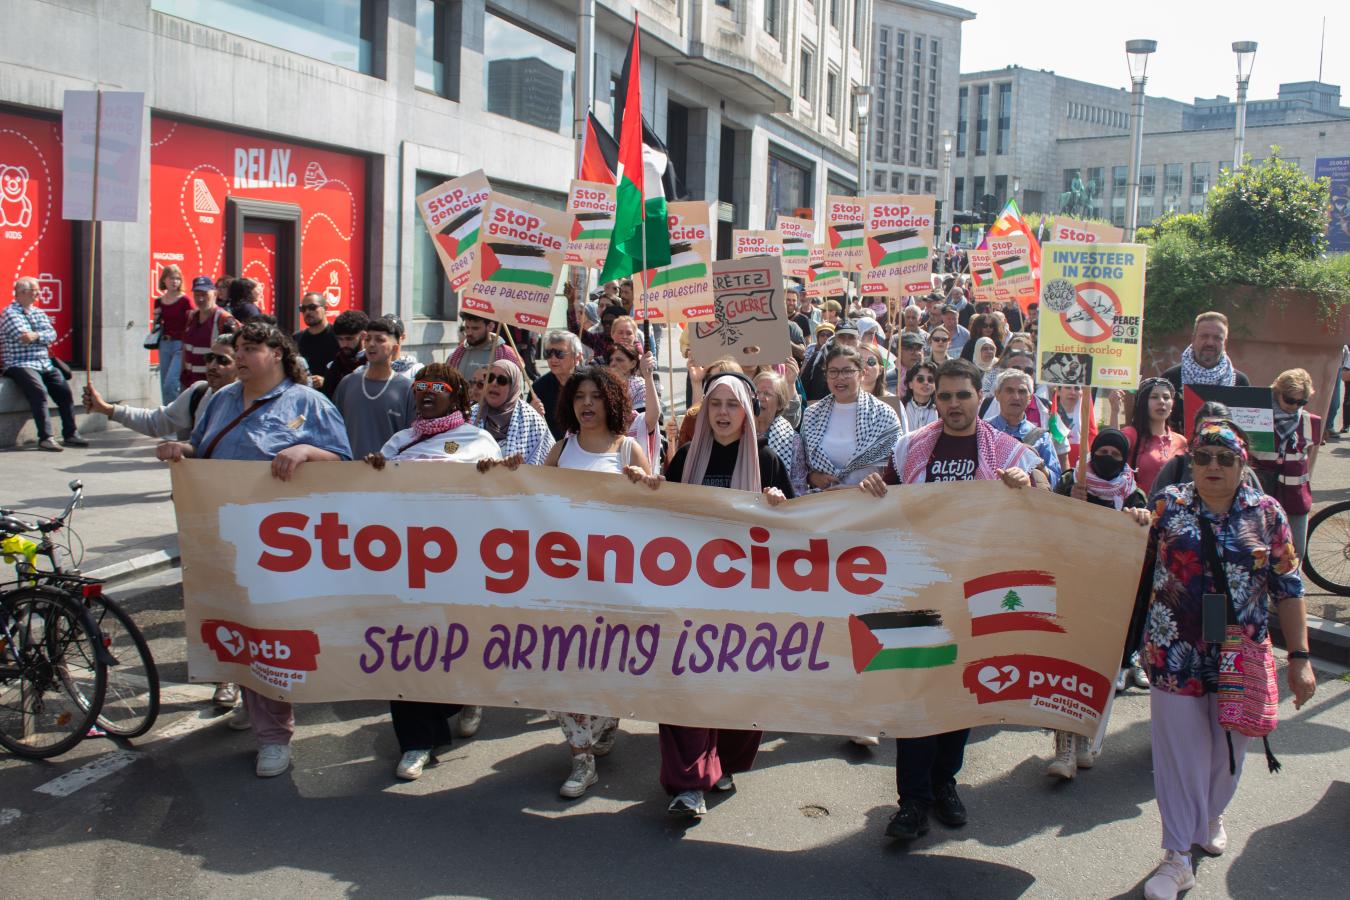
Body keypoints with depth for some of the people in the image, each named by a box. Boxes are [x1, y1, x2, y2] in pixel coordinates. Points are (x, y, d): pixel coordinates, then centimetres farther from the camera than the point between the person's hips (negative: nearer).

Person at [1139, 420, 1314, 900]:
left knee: (1229, 747, 16)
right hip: (1176, 655, -1)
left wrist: (1299, 657, -2)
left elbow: (1287, 589, 1)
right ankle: (1178, 856, 12)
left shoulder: (1266, 513, -1)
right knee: (1179, 749, 3)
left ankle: (1211, 815, 44)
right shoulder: (1168, 505, -3)